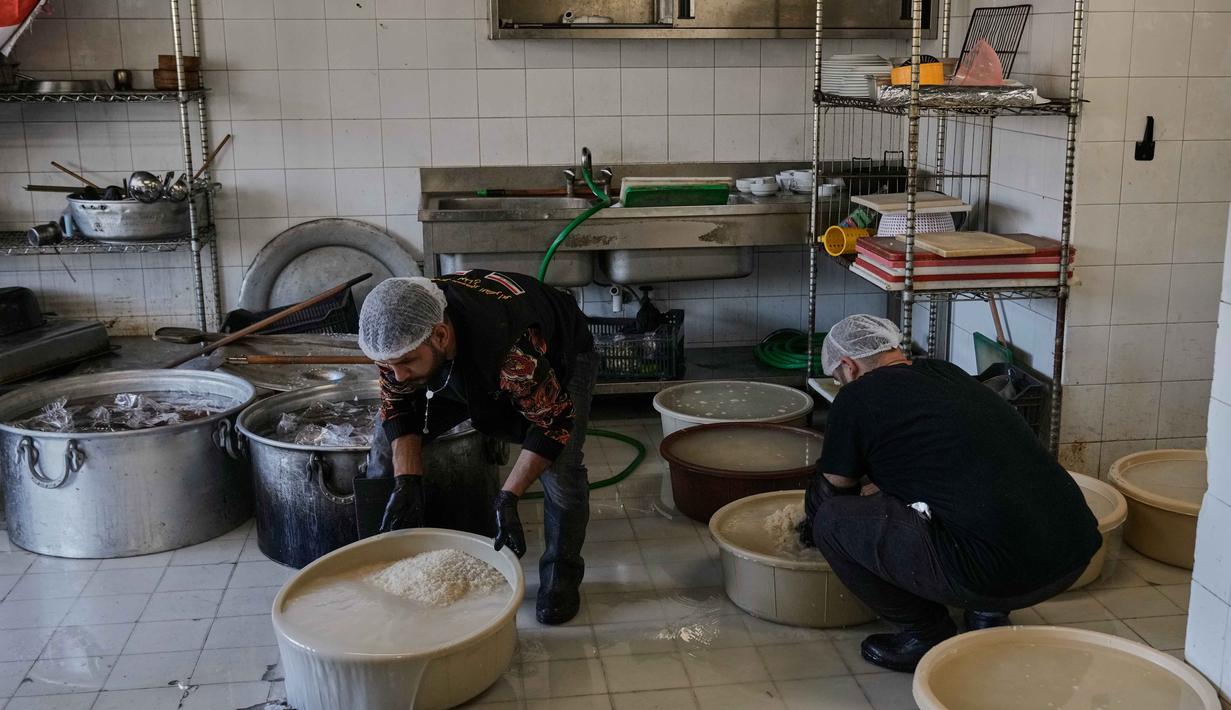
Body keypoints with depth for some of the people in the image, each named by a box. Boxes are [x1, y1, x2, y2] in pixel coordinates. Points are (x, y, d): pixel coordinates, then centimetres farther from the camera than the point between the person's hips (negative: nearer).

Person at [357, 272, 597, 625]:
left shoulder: (514, 349, -48)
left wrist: (507, 498, -36)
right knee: (389, 439, -5)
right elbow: (398, 405, -13)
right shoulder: (399, 336, -31)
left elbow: (553, 423, -34)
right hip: (467, 368, 5)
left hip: (559, 356, -5)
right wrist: (407, 481, -23)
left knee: (560, 468, -26)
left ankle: (561, 575, 0)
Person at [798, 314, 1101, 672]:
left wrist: (811, 526, 38)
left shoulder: (858, 397, 2)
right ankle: (990, 616, 24)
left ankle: (930, 637, 11)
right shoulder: (946, 372, 21)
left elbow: (829, 492, 17)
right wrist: (875, 489, 52)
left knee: (832, 520, 0)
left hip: (998, 573, -8)